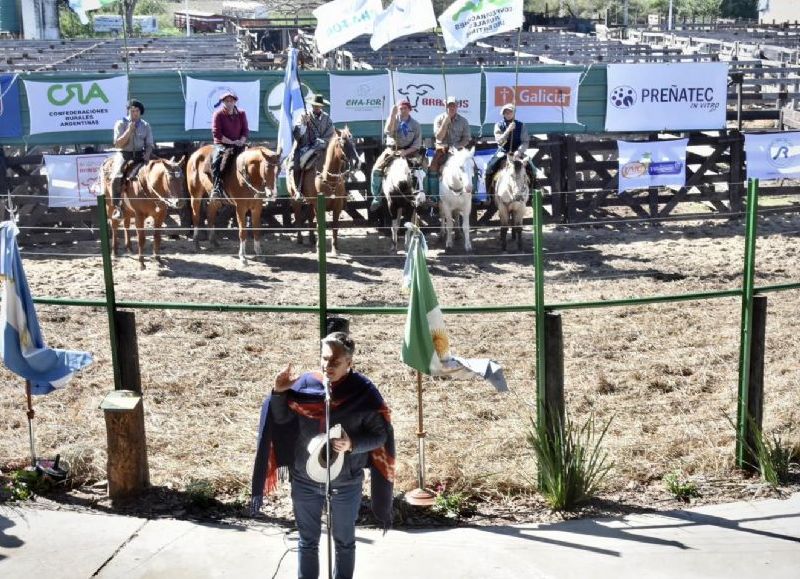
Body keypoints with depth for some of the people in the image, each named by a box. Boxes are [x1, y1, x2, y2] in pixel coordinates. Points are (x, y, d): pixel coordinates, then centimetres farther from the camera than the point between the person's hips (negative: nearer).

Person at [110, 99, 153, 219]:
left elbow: (149, 144, 11)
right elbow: (117, 144, -6)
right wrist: (129, 130, -16)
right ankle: (117, 207, -16)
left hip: (139, 156, 2)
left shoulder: (145, 125, 8)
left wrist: (147, 155, -12)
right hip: (123, 155, -2)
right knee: (116, 178, -26)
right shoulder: (120, 124, 1)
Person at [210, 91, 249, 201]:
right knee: (216, 161, -30)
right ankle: (217, 188, -33)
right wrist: (231, 142, -15)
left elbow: (246, 130, 9)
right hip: (221, 144, -3)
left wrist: (241, 141, -12)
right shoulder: (218, 114, -3)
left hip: (238, 145, 3)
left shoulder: (241, 114, 9)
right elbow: (216, 133, -9)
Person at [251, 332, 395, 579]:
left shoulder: (363, 392, -15)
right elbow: (281, 418, -1)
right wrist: (279, 393, -19)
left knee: (344, 542, 17)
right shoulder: (305, 383, -9)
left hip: (346, 485, -2)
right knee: (307, 541, 17)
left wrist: (352, 444, -29)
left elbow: (380, 436, -11)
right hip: (304, 482, 2)